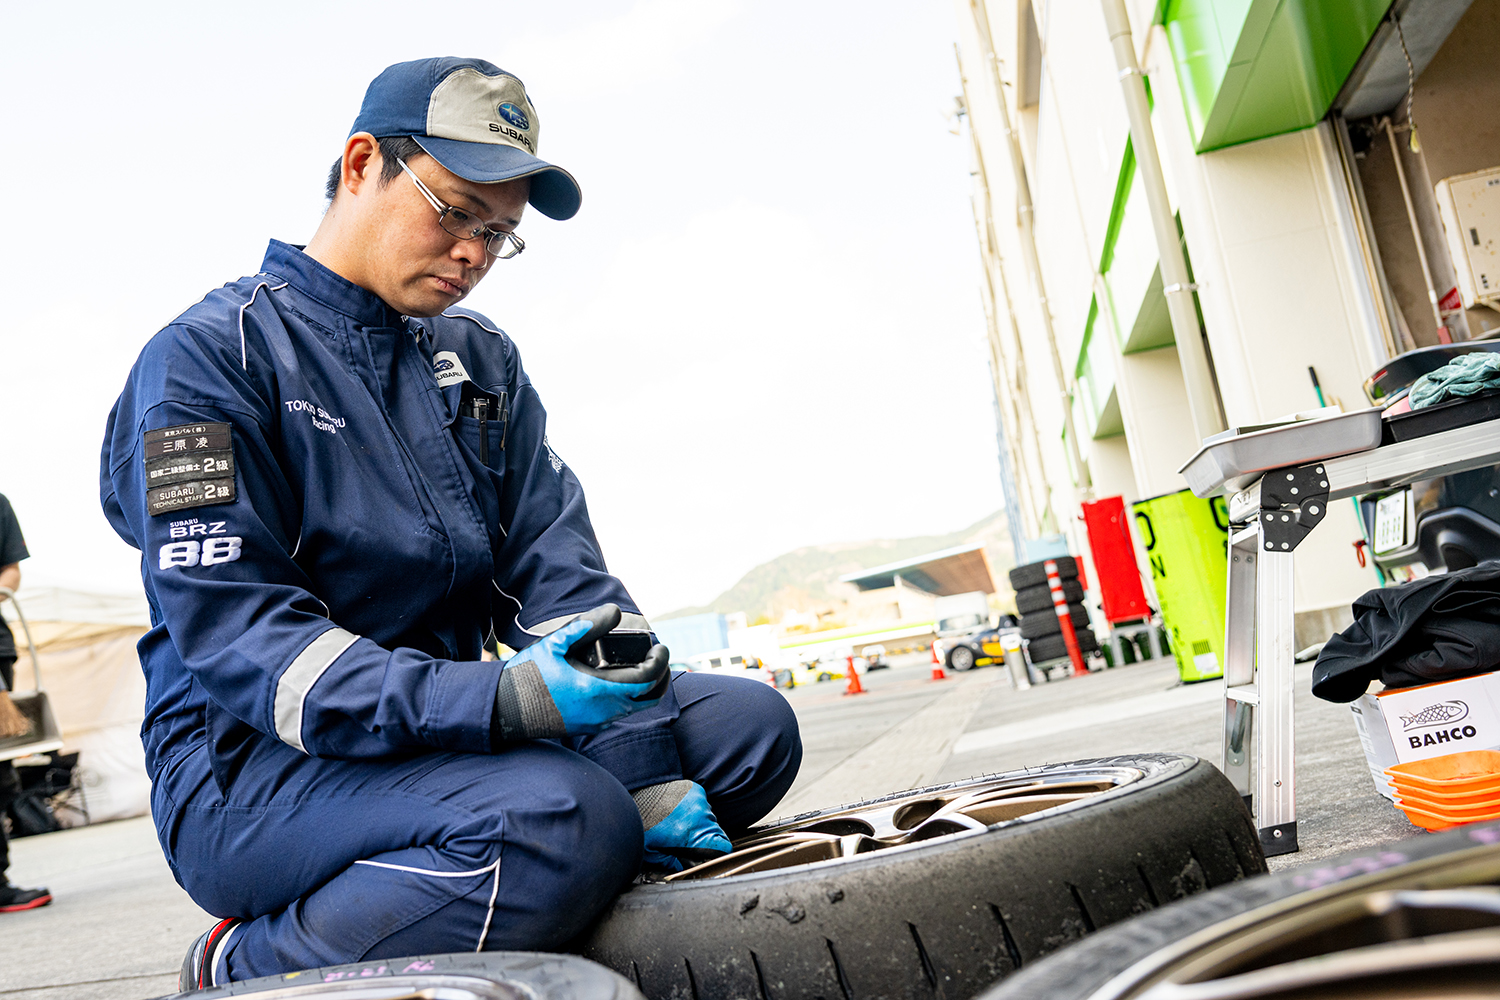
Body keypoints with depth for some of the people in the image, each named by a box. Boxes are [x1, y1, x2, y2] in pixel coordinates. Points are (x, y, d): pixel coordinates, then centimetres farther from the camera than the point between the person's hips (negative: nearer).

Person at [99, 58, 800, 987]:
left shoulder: (482, 360, 13)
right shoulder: (210, 357, -7)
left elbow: (559, 573, 3)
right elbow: (235, 639, -18)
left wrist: (649, 782, -10)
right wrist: (498, 701, -31)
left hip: (449, 728, 7)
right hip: (253, 768, -6)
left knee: (754, 724, -4)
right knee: (564, 820, -33)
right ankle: (243, 968, -9)